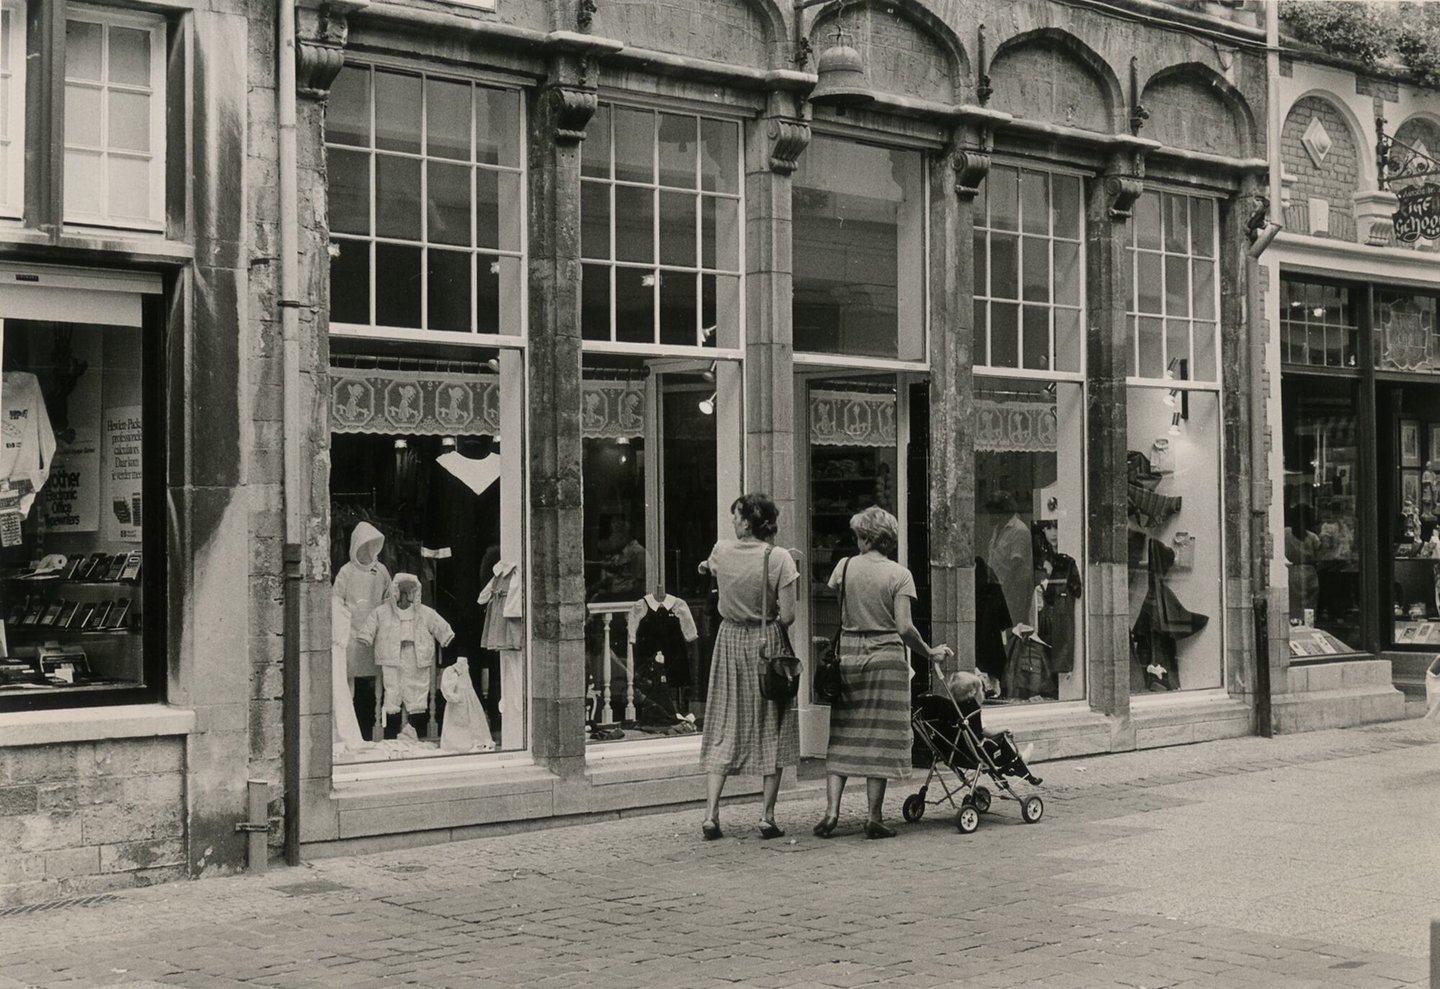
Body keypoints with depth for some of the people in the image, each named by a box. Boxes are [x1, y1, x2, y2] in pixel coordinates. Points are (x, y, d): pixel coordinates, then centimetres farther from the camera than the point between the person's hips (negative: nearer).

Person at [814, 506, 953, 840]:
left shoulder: (844, 567, 3)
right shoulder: (899, 574, -5)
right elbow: (904, 627, -10)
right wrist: (929, 652, 1)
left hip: (847, 655, 2)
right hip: (886, 657, -2)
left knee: (841, 738, 9)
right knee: (880, 737, 4)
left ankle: (832, 811, 1)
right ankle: (874, 818, 5)